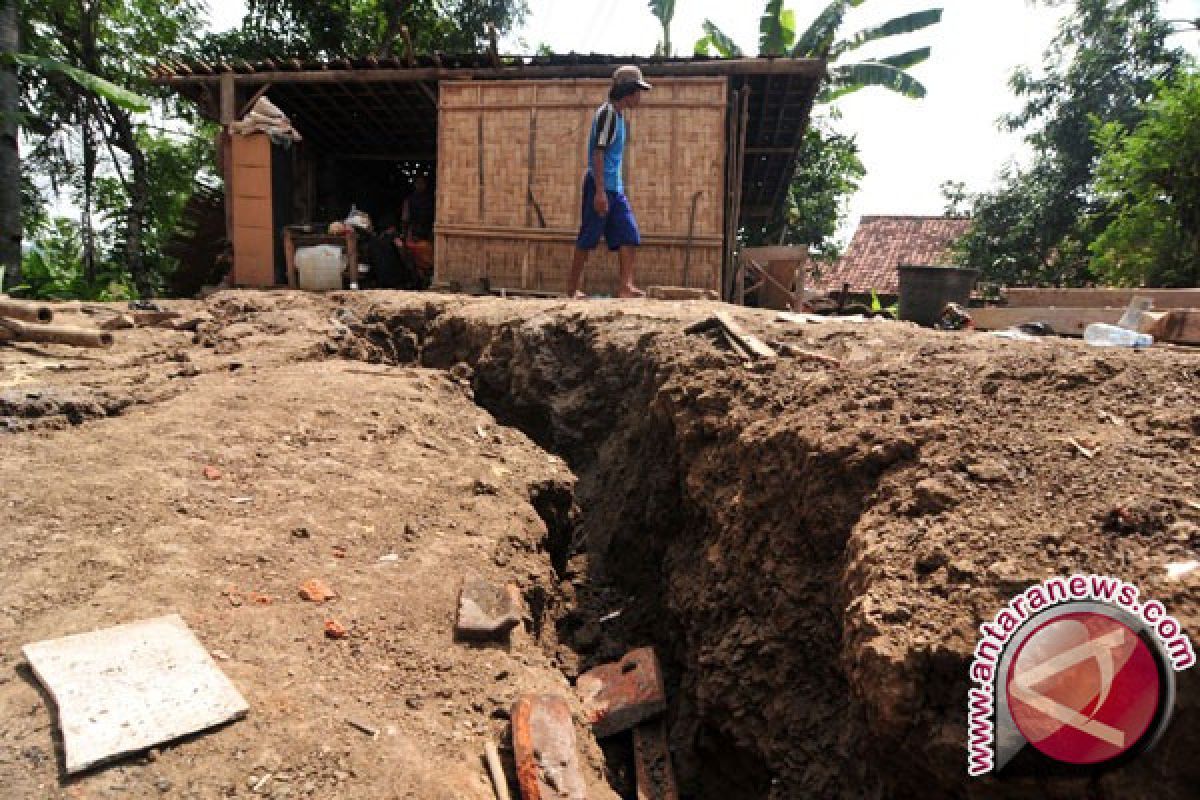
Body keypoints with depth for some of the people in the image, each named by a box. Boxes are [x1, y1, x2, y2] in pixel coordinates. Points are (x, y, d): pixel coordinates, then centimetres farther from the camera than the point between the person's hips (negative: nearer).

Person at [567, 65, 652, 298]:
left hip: (615, 188, 9)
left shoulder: (619, 115, 17)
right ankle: (572, 289, 7)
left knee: (629, 237, -1)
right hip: (600, 186, -9)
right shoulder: (607, 113, -10)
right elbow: (598, 153, -17)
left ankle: (625, 286, -3)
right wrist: (600, 191, -22)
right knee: (588, 240, -2)